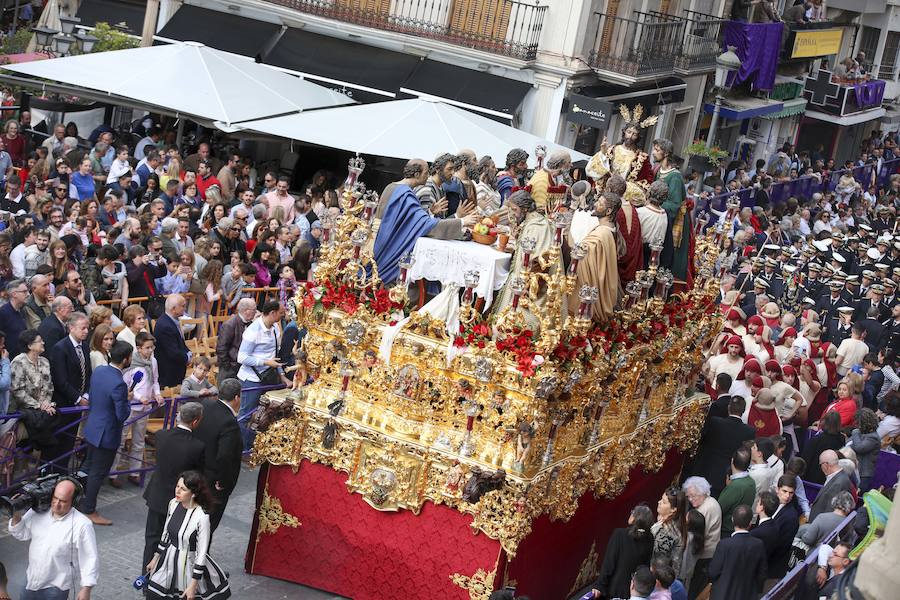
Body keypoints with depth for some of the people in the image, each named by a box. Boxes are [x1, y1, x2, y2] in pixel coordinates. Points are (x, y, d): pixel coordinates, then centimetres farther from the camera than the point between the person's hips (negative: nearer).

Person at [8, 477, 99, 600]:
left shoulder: (82, 525, -22)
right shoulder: (38, 511, -6)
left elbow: (90, 559, -17)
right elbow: (21, 534, 6)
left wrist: (86, 589, -18)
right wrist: (16, 515, -13)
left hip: (56, 588, -5)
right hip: (31, 581, 5)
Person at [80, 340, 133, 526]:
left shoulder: (99, 371, -4)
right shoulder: (118, 384, -30)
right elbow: (122, 415, -24)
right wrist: (128, 403, -5)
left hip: (92, 428, 8)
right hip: (107, 434, -8)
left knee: (88, 466, 25)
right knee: (97, 473, 7)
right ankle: (89, 512, 20)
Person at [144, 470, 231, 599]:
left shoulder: (202, 517, -25)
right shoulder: (173, 504, -7)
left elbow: (201, 553, -20)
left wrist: (193, 585, -18)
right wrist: (155, 558, 16)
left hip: (189, 563, -6)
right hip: (168, 560, 6)